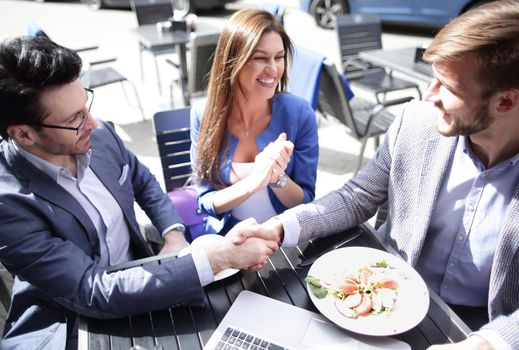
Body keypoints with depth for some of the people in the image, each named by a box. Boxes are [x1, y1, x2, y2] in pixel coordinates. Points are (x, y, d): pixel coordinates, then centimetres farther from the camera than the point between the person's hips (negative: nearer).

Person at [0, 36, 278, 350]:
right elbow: (92, 293, -27)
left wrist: (174, 234, -6)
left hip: (137, 284, 5)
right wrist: (216, 258, -32)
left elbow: (144, 182, 10)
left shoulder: (99, 135, -9)